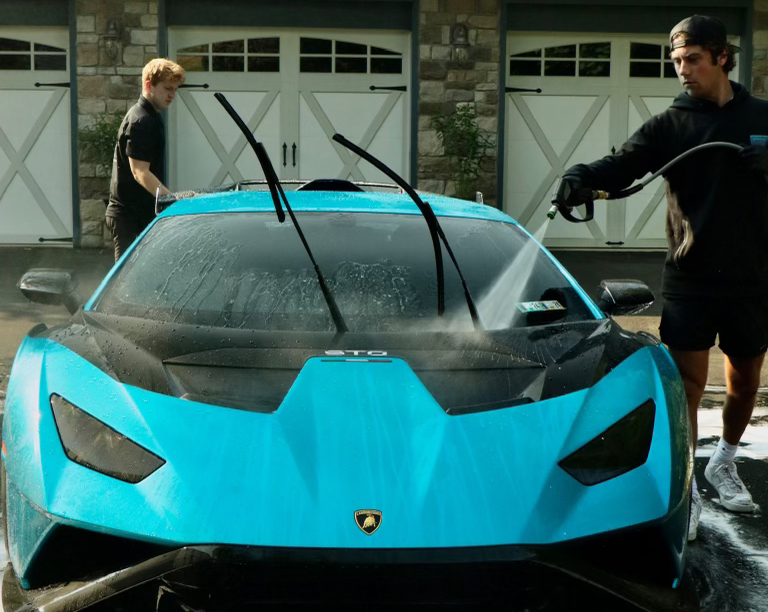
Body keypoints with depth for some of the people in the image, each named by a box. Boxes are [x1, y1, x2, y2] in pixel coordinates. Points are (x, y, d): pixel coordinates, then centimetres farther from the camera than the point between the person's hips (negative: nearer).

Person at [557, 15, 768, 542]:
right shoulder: (670, 125, -1)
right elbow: (624, 164, -16)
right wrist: (583, 175, -37)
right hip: (690, 278, -2)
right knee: (687, 384, -6)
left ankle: (725, 463, 39)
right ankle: (685, 491, 3)